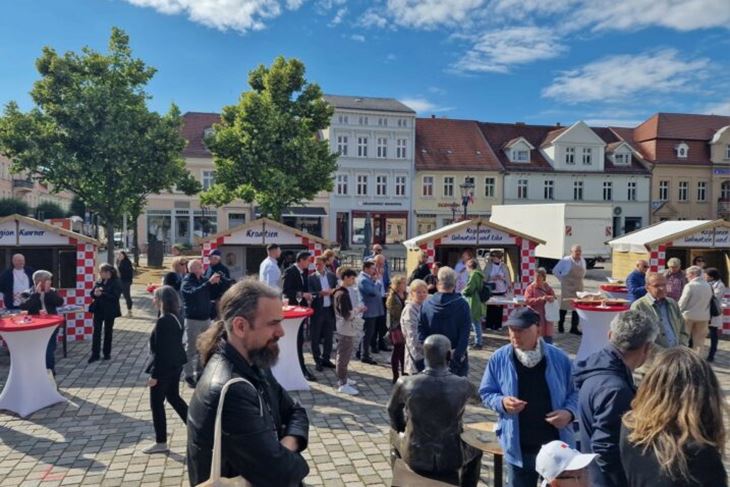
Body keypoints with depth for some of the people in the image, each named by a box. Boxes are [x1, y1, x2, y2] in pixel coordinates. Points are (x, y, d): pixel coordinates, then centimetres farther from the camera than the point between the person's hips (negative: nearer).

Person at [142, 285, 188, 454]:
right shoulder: (177, 317, 3)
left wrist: (154, 375, -18)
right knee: (174, 397, 23)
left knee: (156, 404, 6)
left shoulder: (163, 321, -24)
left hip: (164, 367, -9)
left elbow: (161, 351, -22)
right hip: (175, 364, 9)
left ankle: (161, 443, 17)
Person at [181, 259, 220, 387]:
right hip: (192, 320, -6)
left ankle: (200, 372, 25)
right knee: (191, 348, 2)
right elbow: (195, 293, -32)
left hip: (206, 318, 6)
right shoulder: (187, 282, -11)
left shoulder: (203, 279, 5)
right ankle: (189, 375, 11)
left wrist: (215, 281, -9)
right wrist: (210, 282, -38)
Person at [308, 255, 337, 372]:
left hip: (329, 310, 3)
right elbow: (310, 293, -12)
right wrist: (321, 293, -25)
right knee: (316, 337, 4)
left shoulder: (332, 276, 7)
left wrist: (333, 291, -14)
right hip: (317, 310, -3)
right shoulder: (311, 277, -4)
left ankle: (326, 359, 25)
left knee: (329, 337, 11)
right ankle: (317, 361, 15)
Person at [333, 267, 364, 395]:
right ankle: (342, 384, 4)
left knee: (346, 355, 19)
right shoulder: (342, 294, -19)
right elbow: (346, 314, -23)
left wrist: (358, 309, 3)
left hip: (349, 329, 10)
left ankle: (343, 379, 31)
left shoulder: (349, 291, 11)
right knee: (343, 356, -3)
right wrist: (358, 310, -11)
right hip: (345, 329, -10)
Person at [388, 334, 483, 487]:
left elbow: (393, 411, 4)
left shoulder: (405, 383, -18)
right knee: (476, 449, 33)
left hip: (415, 457, 0)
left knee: (395, 433, 34)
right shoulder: (464, 386, -18)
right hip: (451, 460, 0)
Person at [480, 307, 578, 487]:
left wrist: (569, 412, -14)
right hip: (519, 448, 0)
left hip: (556, 446, 0)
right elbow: (486, 393, 1)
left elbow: (575, 392, 4)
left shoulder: (558, 357, -8)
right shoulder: (499, 359, -9)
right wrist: (502, 402, -20)